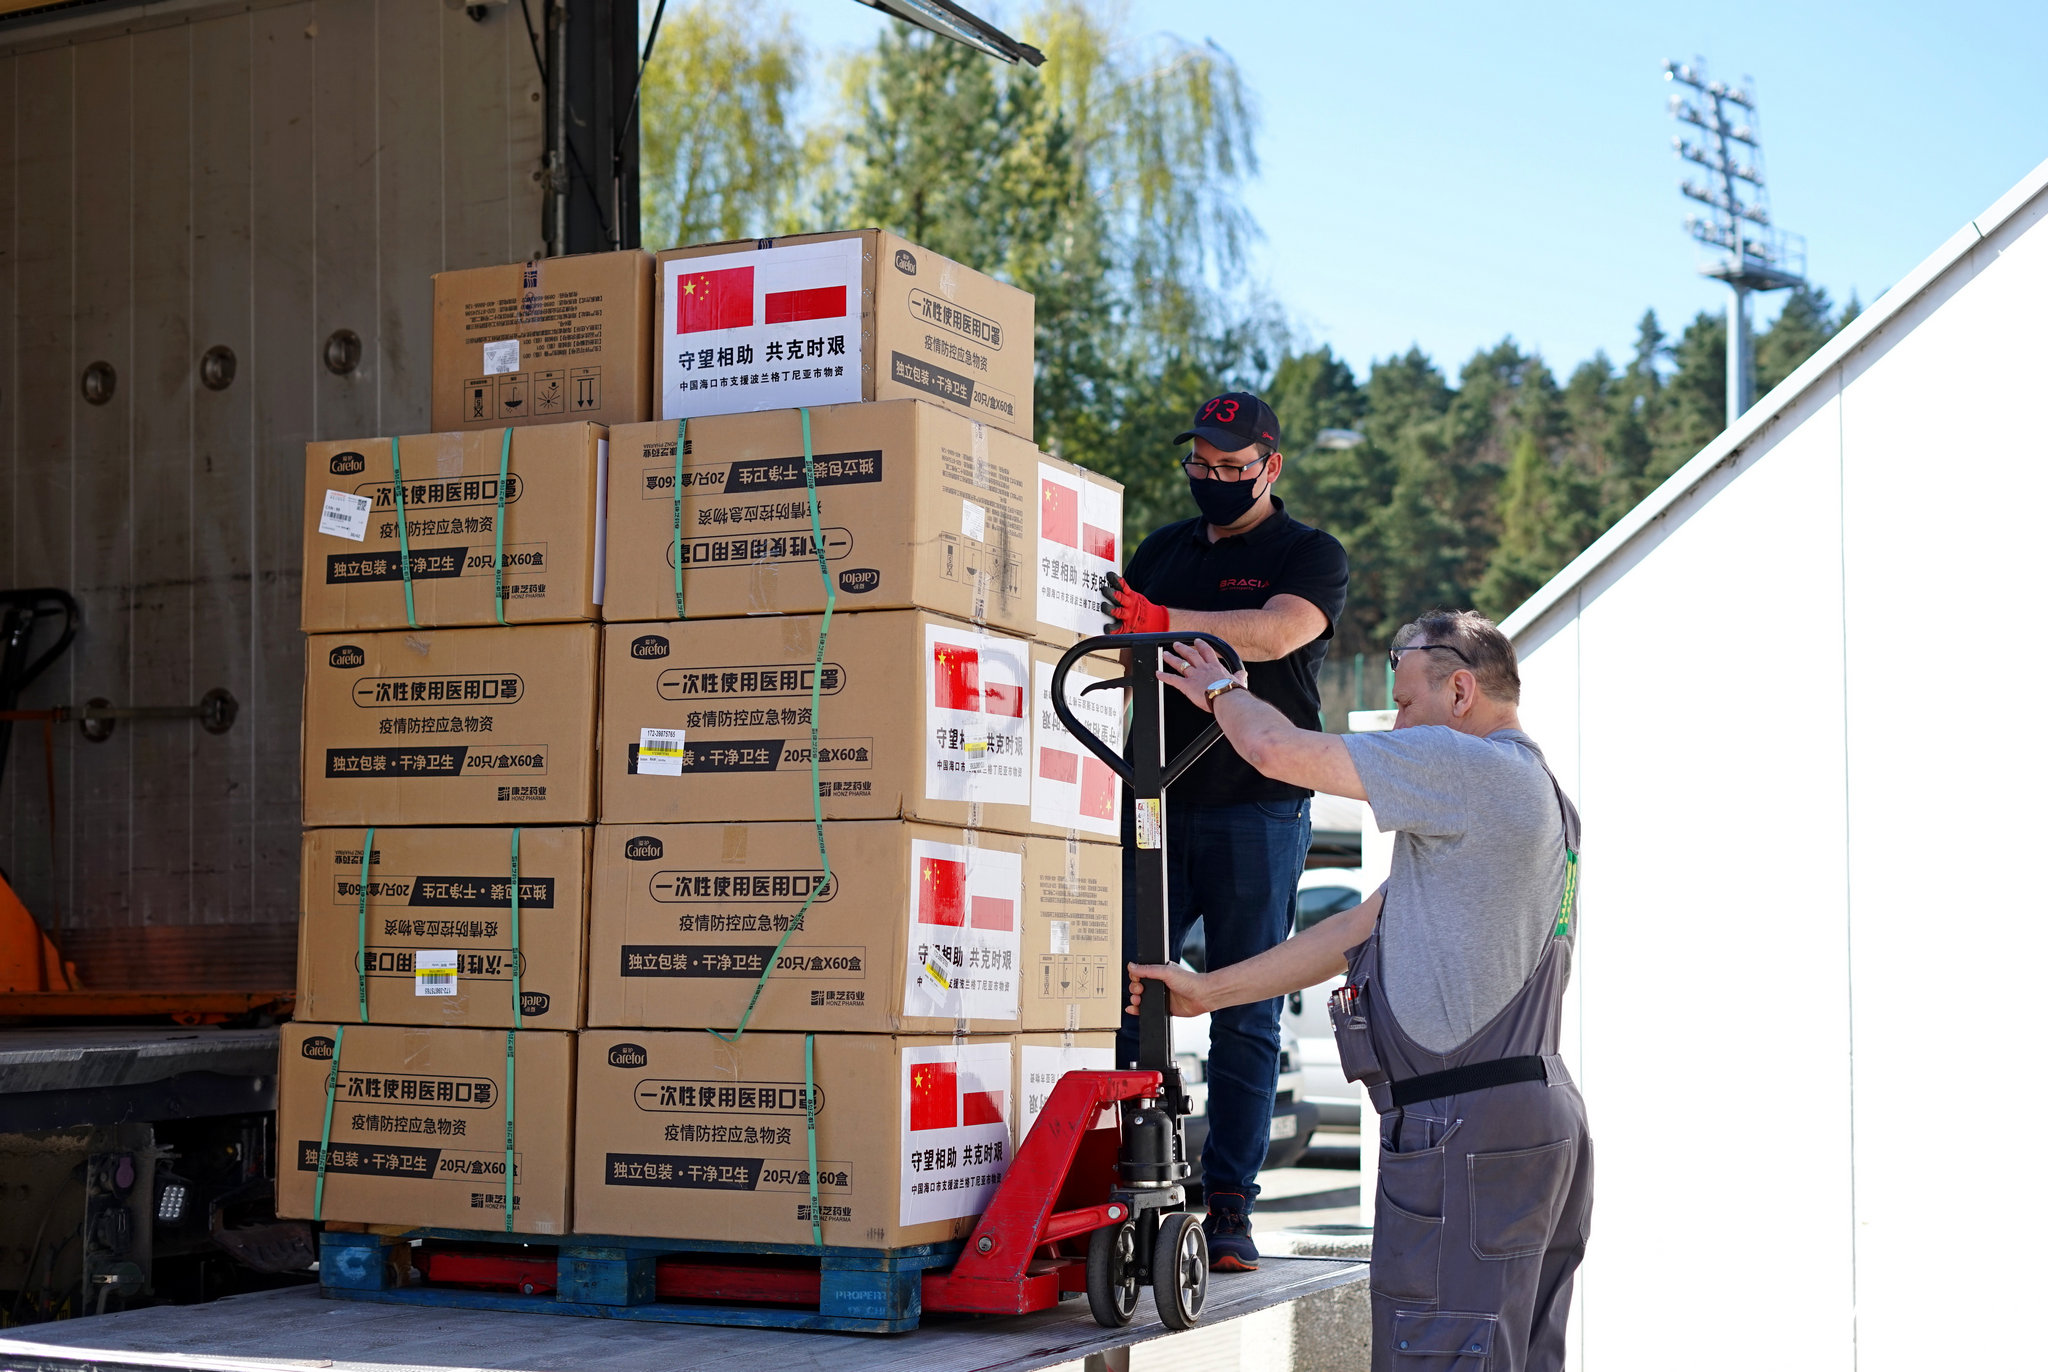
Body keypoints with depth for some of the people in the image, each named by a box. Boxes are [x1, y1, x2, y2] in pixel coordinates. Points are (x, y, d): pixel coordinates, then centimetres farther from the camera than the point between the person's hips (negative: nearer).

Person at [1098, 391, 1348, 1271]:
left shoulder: (1312, 556, 4)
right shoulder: (1163, 552, 18)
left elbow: (1274, 633, -16)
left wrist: (1164, 623, -26)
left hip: (1257, 809, -4)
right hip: (1157, 804, 4)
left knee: (1245, 1017, -1)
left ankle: (1229, 1206, 2)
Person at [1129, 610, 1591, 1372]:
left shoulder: (1477, 769, -10)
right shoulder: (1528, 793, 22)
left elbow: (1277, 749, -14)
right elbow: (1363, 928, 23)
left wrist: (1223, 690, 10)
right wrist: (1208, 990, 23)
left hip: (1466, 1131, -10)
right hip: (1541, 1123, 10)